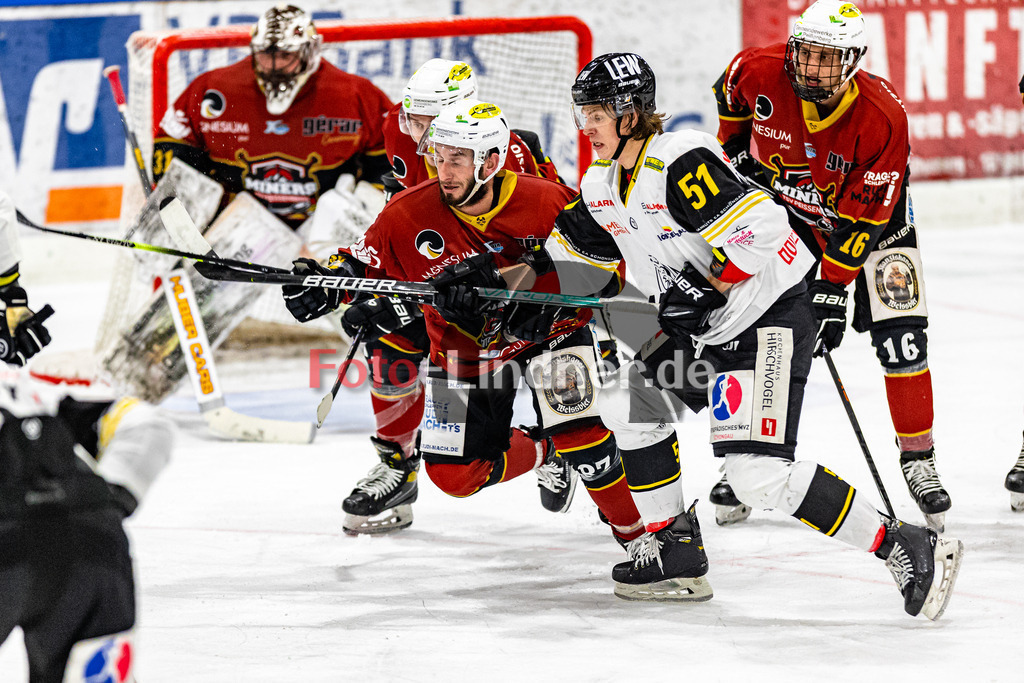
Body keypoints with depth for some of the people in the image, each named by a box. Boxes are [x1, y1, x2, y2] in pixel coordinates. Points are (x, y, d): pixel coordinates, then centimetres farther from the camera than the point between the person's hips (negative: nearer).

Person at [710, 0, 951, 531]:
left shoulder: (883, 116, -33)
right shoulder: (759, 73, -26)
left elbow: (863, 217, -28)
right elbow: (730, 96, 3)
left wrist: (832, 289, -28)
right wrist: (739, 152, 1)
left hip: (868, 209, -2)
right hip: (783, 204, 2)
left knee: (901, 334, -11)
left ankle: (918, 457, 2)